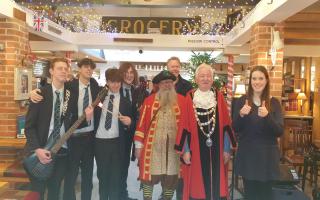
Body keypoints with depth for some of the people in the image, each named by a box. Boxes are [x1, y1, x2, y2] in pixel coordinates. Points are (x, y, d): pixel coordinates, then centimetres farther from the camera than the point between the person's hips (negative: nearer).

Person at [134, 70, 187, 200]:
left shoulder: (181, 100, 3)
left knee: (171, 177, 10)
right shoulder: (149, 100, 3)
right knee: (149, 175, 6)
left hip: (174, 146, 1)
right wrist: (138, 145, 0)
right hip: (153, 145, 0)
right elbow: (142, 123, 2)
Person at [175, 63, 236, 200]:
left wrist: (226, 149, -1)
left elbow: (226, 125, 2)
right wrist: (185, 150, -5)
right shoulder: (190, 98, -2)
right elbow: (185, 126, -2)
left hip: (216, 150, 2)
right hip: (196, 150, -1)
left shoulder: (219, 97, 3)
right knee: (197, 186, 7)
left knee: (216, 184, 10)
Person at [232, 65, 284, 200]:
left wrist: (267, 116, -26)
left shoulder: (274, 102, -1)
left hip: (267, 155, 0)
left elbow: (279, 132, -8)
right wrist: (241, 115, -21)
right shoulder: (242, 101, -1)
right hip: (247, 155, 0)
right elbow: (235, 129, -2)